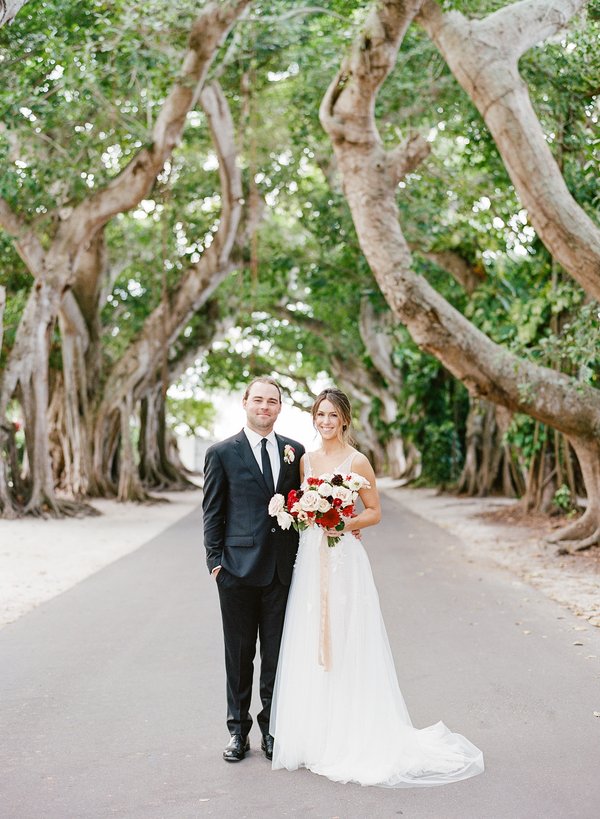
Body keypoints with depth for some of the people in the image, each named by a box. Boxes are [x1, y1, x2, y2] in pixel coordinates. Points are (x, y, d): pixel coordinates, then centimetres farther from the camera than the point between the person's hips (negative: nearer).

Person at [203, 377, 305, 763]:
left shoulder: (295, 451, 8)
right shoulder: (222, 453, -1)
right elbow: (212, 512, 0)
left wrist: (302, 557, 5)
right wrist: (215, 560, -5)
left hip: (282, 568, 2)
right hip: (238, 568, -2)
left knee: (277, 654, 9)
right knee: (239, 653, 9)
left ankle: (272, 728, 23)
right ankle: (238, 729, 22)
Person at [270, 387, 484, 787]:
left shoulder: (357, 462, -6)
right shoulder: (306, 460, 10)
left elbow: (374, 512, -3)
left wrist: (342, 523, -17)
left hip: (344, 559, -5)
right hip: (311, 559, 5)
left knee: (343, 646, -2)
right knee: (309, 646, 7)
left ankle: (348, 736, 9)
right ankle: (314, 735, 19)